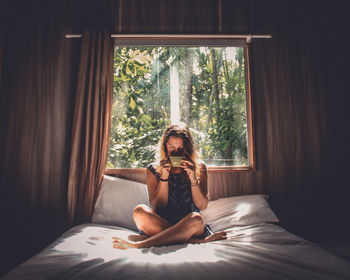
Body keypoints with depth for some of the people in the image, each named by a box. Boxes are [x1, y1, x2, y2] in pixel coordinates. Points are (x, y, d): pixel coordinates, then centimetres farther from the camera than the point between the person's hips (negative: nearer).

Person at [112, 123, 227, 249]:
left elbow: (202, 206, -1)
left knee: (196, 218, -35)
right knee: (140, 211, -28)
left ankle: (137, 245, -30)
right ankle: (196, 240, -30)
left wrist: (193, 177, -14)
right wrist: (164, 177, -14)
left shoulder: (199, 168, 6)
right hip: (160, 223, 1)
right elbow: (157, 206, -3)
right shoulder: (153, 169, 5)